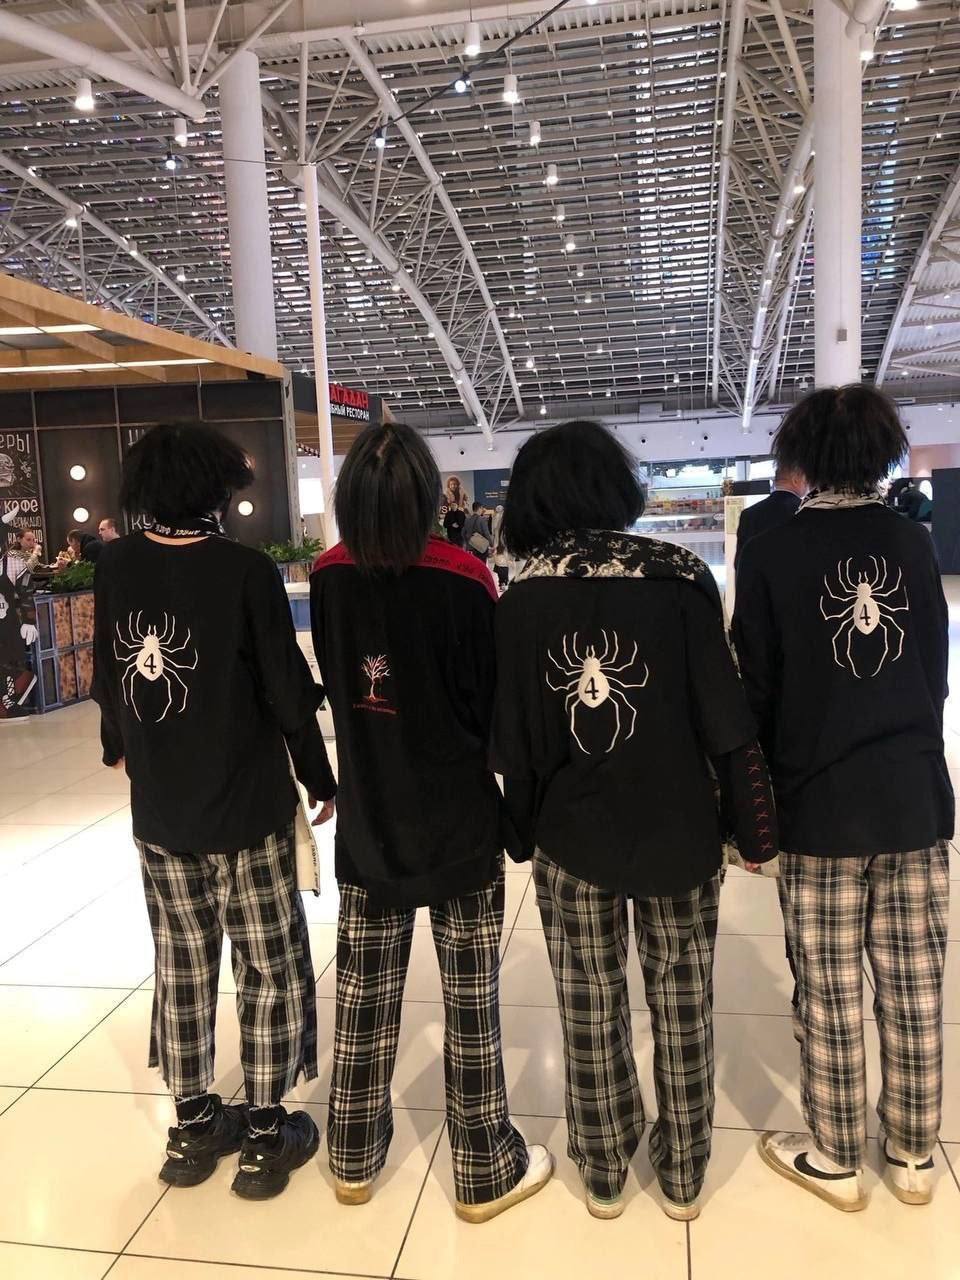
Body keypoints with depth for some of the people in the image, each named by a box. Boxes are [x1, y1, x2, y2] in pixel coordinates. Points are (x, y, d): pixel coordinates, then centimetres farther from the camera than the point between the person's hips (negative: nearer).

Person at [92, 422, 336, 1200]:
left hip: (157, 808, 5)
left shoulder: (116, 566, -3)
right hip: (248, 804, -4)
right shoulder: (246, 571, -15)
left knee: (181, 966, 16)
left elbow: (108, 678, 8)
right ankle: (265, 1137, 20)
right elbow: (287, 693, -13)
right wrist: (322, 781, 0)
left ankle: (194, 1127, 30)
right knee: (270, 967, 9)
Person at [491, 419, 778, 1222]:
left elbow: (513, 742, -3)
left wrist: (523, 829, 11)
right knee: (682, 1004, 17)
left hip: (571, 837, 1)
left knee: (590, 1009, 16)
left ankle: (605, 1173, 34)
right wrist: (754, 827, 2)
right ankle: (683, 1177, 34)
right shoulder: (679, 576, -11)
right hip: (678, 831, 0)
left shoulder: (522, 599, -7)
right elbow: (727, 720, -10)